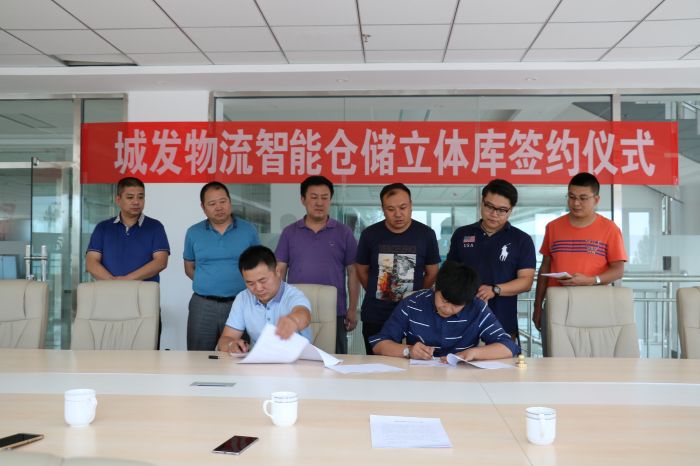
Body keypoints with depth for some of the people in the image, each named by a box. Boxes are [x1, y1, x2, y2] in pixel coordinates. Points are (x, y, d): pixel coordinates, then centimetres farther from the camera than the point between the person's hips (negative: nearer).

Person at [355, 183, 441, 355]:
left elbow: (431, 272, 8)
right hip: (375, 317, 1)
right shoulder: (370, 234, -2)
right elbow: (362, 270, 11)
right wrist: (377, 295, 10)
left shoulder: (426, 234, -3)